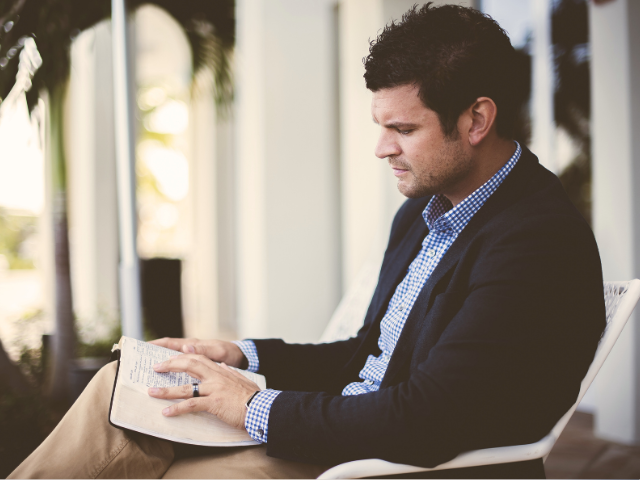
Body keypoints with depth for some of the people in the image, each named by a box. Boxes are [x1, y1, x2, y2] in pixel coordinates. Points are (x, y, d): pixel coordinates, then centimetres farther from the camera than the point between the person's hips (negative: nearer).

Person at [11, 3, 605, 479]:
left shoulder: (543, 243, -22)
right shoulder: (423, 211, 10)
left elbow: (422, 423, -28)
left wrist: (256, 407, -18)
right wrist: (242, 355, 5)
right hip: (352, 430, 9)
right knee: (118, 386, 1)